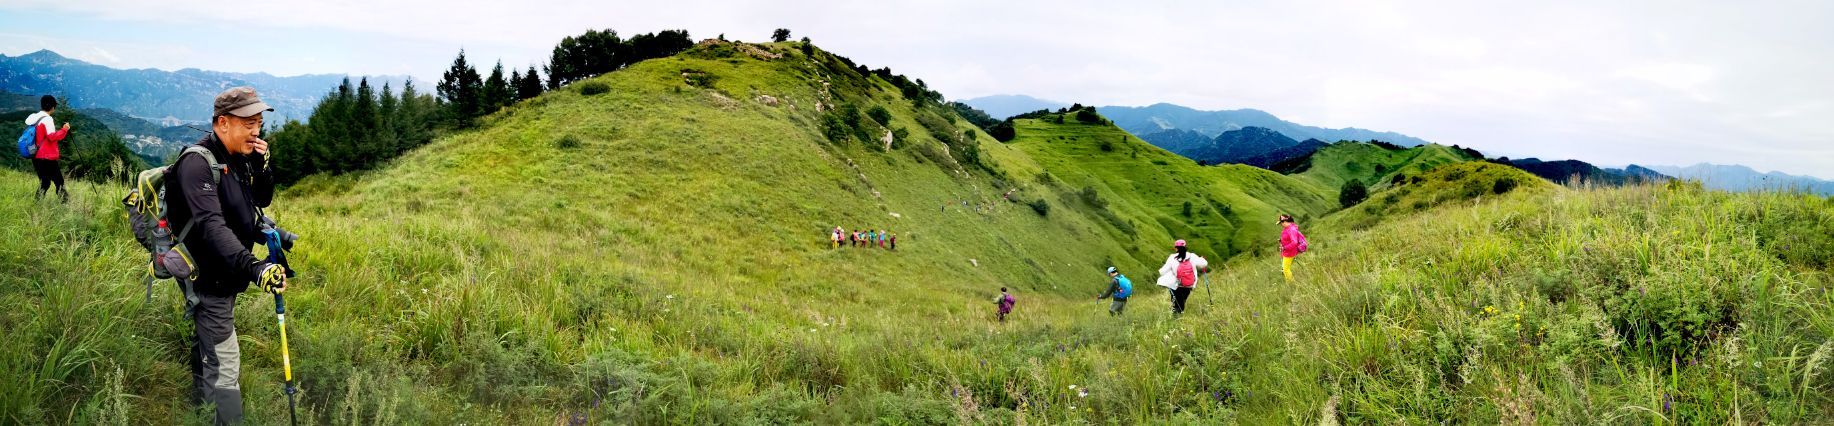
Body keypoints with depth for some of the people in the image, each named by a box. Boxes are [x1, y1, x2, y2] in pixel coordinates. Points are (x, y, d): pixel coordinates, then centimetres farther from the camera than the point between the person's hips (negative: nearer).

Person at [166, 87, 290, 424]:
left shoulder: (239, 158, 2)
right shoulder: (198, 163, -26)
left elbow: (263, 200, 12)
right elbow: (211, 226, -38)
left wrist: (261, 166, -8)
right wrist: (254, 268, -50)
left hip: (227, 273, 10)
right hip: (207, 277, -10)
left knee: (205, 345, 27)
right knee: (223, 364, -11)